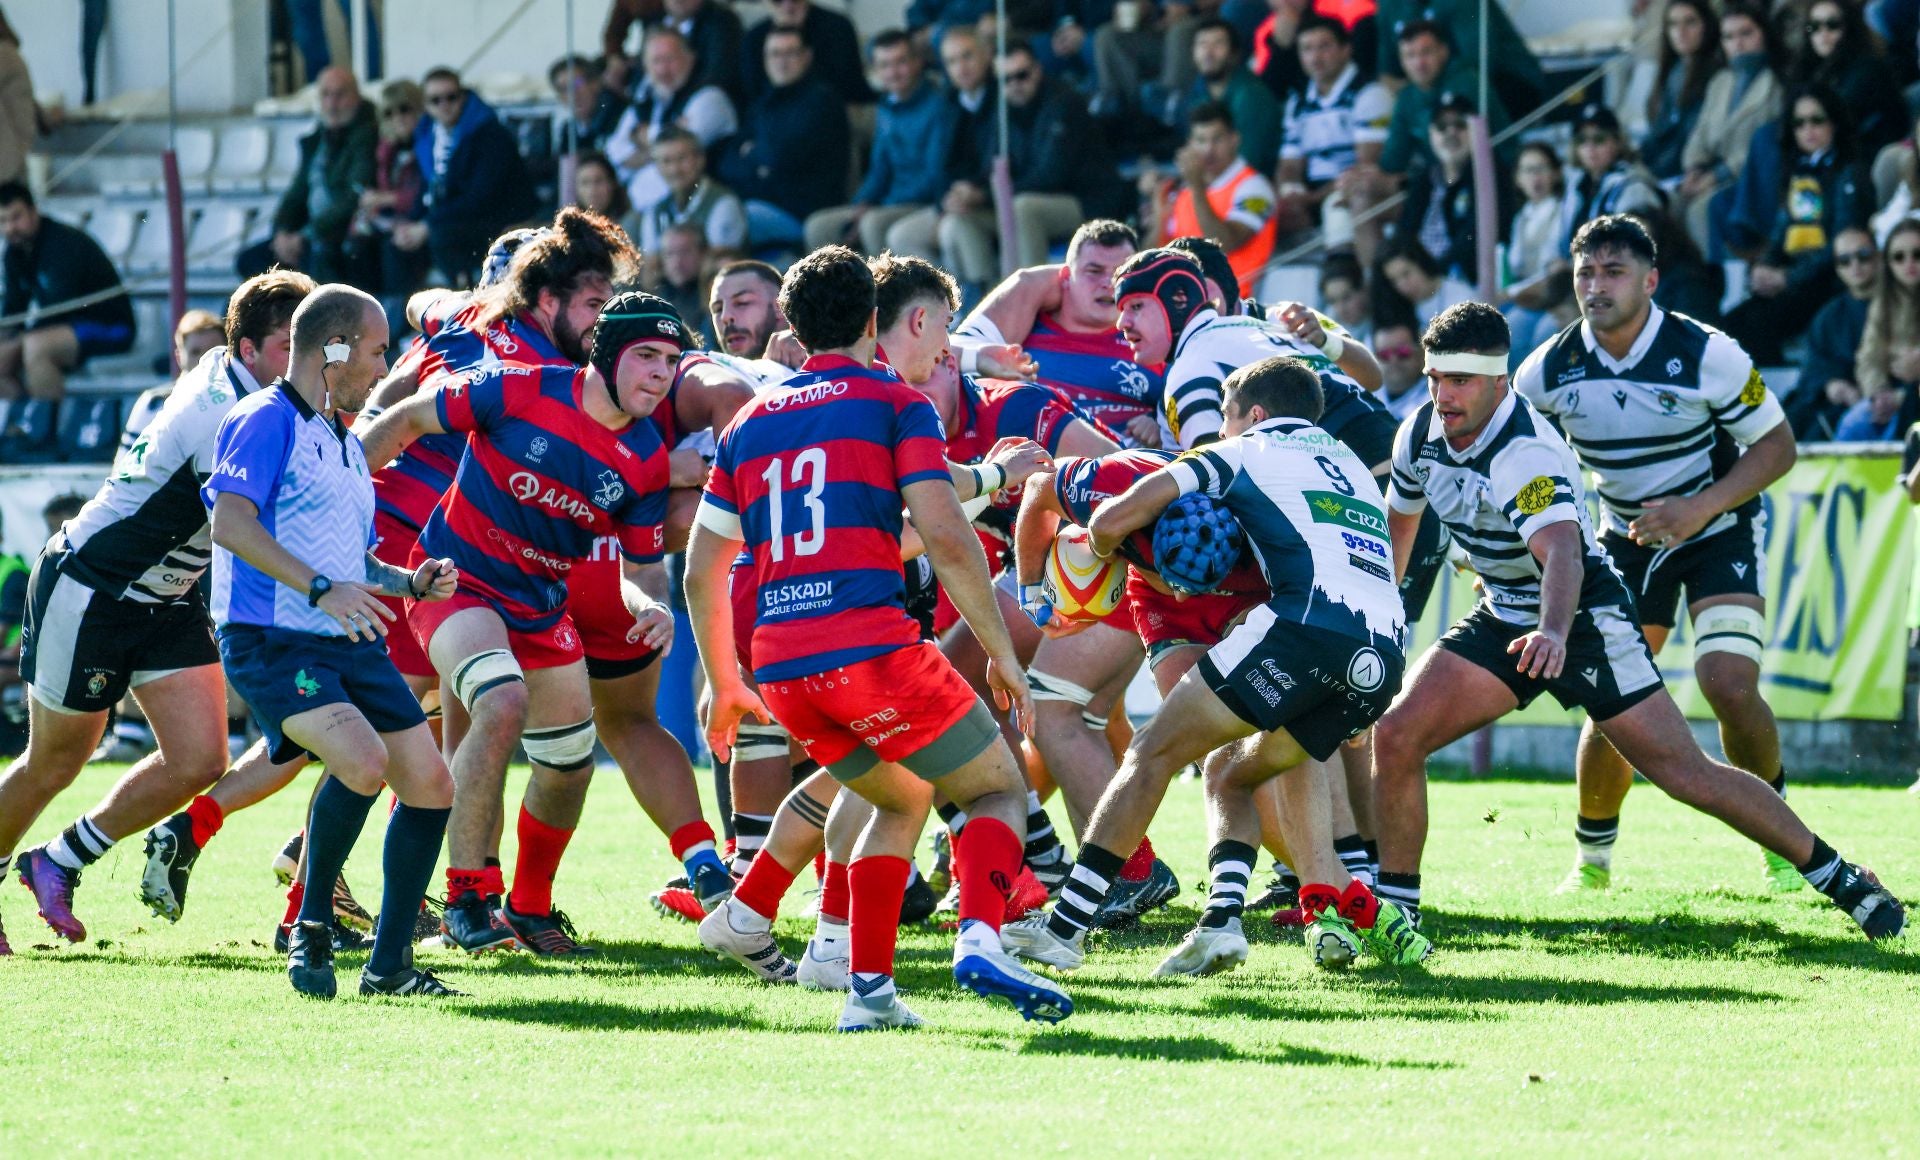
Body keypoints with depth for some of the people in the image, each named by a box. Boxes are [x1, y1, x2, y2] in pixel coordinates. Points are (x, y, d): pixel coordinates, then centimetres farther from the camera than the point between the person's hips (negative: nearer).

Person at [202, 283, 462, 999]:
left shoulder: (346, 443, 23)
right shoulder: (267, 420, -6)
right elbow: (230, 521, -21)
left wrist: (410, 583, 12)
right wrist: (321, 588, -28)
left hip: (351, 645, 9)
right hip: (273, 643, -9)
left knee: (431, 785, 0)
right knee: (362, 761, -29)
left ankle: (389, 965, 9)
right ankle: (310, 927, -10)